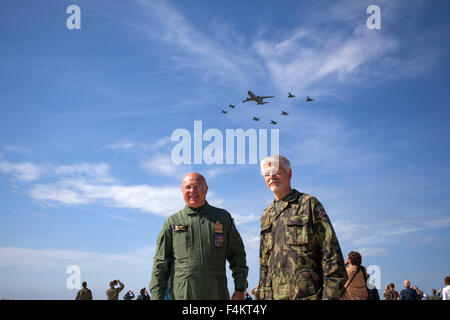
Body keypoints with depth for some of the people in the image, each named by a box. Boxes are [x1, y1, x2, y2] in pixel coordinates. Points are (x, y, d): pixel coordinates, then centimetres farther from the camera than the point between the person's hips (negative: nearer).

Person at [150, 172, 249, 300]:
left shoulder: (223, 217, 13)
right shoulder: (172, 222, 10)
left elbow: (237, 254, 13)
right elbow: (160, 263, 8)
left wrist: (239, 289, 4)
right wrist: (157, 297, -1)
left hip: (217, 294, 1)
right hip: (182, 295, -1)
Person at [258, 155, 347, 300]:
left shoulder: (309, 204, 0)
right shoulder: (266, 216, 18)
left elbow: (331, 253, -5)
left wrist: (330, 295, -12)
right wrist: (263, 294, 14)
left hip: (307, 294, -5)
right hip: (274, 295, 5)